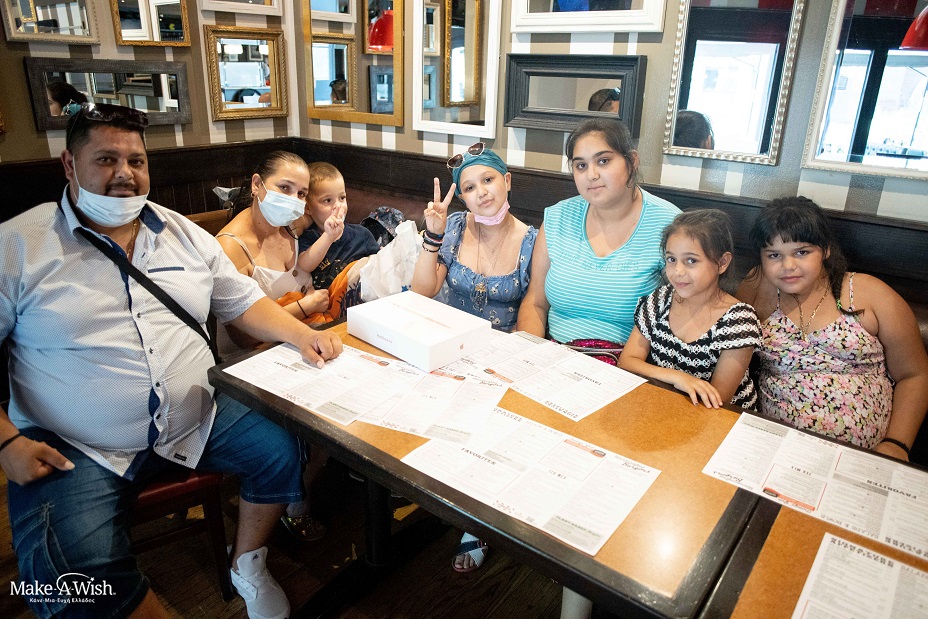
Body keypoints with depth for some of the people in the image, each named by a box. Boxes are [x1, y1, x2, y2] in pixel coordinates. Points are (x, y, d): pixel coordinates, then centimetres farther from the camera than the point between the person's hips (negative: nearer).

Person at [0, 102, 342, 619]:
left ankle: (248, 563, 17)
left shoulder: (186, 235, 7)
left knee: (285, 449, -9)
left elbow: (243, 301, 10)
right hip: (75, 451, -3)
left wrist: (300, 333, -7)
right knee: (77, 574, -25)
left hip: (199, 421, 4)